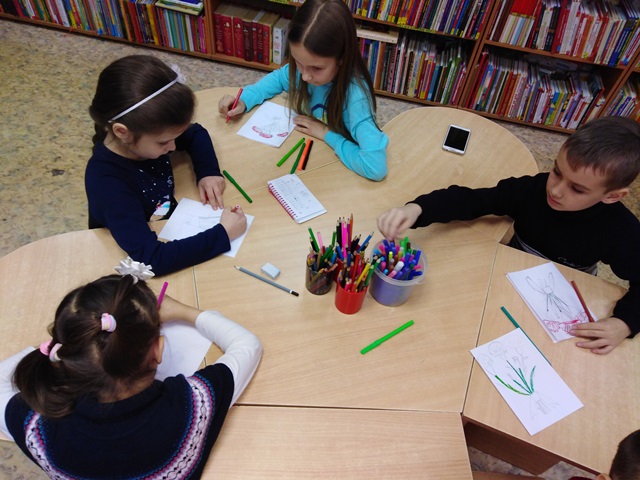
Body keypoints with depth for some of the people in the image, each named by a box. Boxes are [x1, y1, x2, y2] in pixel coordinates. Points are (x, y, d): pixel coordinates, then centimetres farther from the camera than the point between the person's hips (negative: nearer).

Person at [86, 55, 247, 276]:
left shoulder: (146, 134, -13)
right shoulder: (107, 181, -31)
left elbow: (195, 133, 6)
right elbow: (151, 258, -39)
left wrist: (208, 172, -10)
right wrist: (223, 234, -36)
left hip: (173, 241, 7)